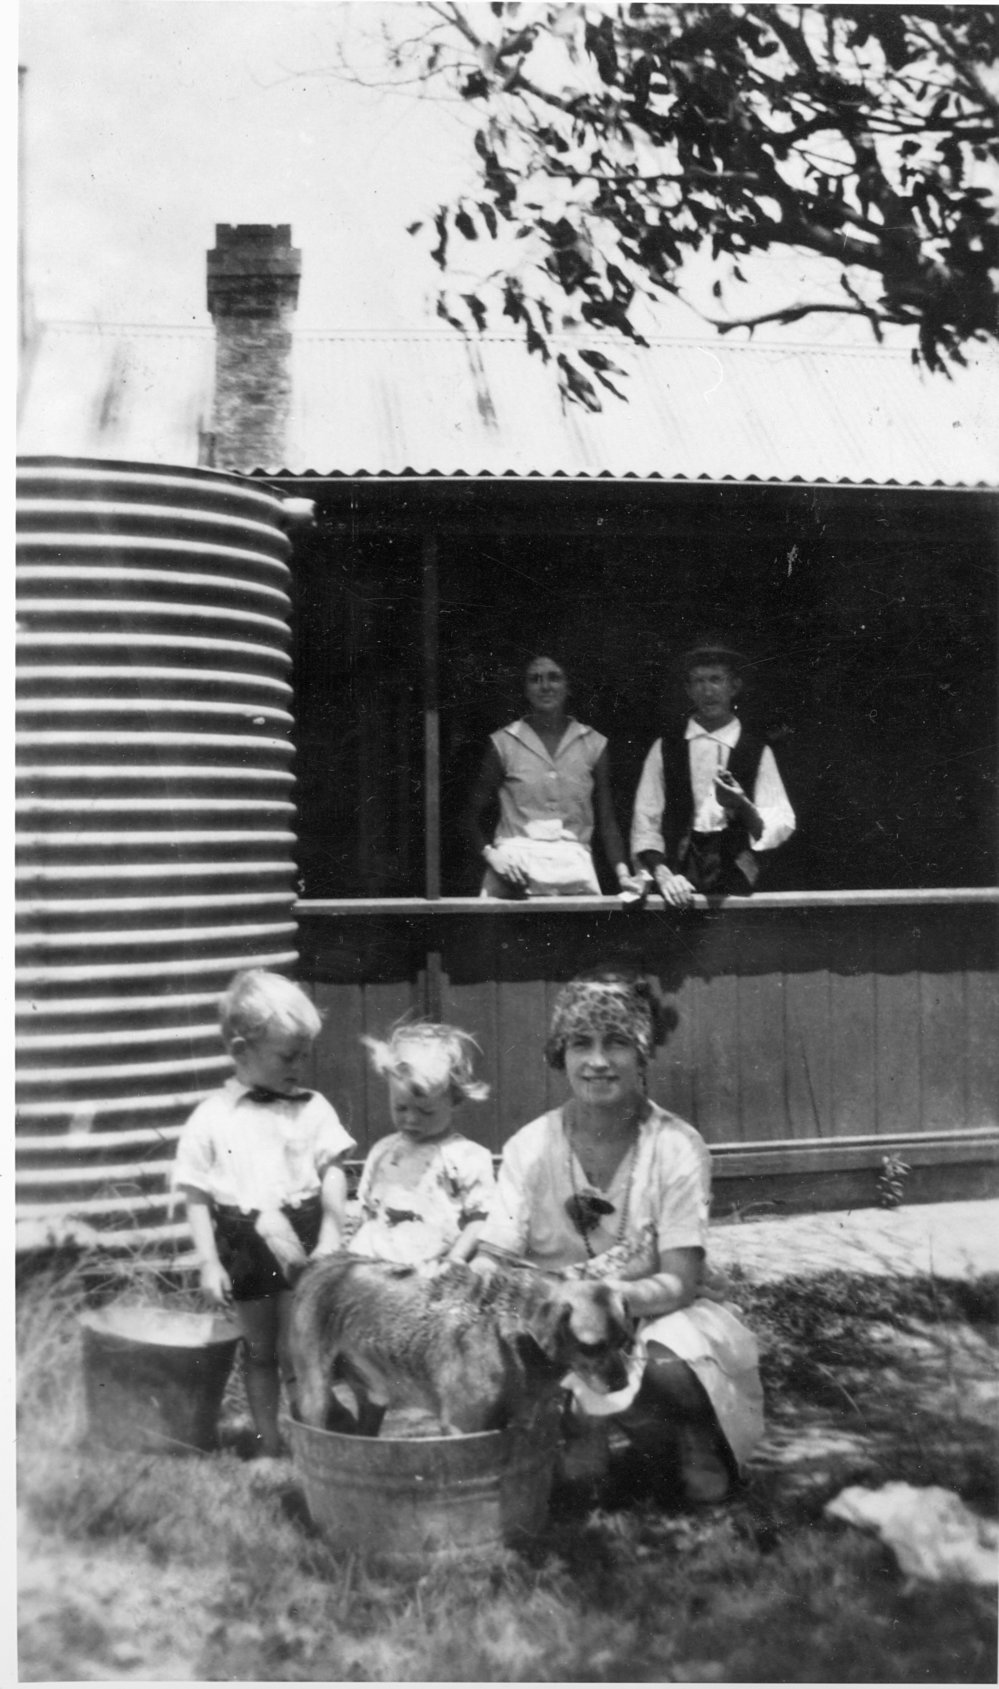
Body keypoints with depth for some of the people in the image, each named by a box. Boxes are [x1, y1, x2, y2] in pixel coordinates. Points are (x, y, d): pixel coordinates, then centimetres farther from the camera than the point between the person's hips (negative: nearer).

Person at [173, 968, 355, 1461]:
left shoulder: (312, 1108, 1)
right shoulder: (211, 1117, -1)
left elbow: (333, 1174, -1)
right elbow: (196, 1195, 0)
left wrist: (331, 1238, -11)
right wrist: (208, 1262, -5)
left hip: (300, 1241, -1)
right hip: (244, 1245, 1)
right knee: (258, 1350, 15)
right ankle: (268, 1445, 29)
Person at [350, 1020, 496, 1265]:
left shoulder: (469, 1157, 0)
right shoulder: (383, 1150, 20)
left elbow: (480, 1220, -2)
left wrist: (452, 1263, -12)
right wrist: (350, 1253, 14)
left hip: (427, 1268, -5)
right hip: (369, 1264, 5)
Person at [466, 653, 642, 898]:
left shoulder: (593, 744, 12)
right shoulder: (504, 743, 8)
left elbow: (607, 821, 11)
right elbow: (473, 816, 10)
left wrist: (623, 874, -2)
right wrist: (491, 854, -8)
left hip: (574, 867, 1)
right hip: (516, 863, -1)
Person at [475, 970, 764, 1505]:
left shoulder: (677, 1146, -13)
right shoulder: (530, 1148, -7)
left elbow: (680, 1283, -17)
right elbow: (491, 1260, -11)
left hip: (660, 1315, -2)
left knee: (665, 1367, -35)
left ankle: (699, 1444, 3)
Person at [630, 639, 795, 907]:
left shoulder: (757, 752, 9)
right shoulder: (665, 749, 10)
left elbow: (781, 827, 3)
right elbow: (645, 822, 6)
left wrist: (742, 805, -15)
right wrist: (661, 872, -9)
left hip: (736, 884, 0)